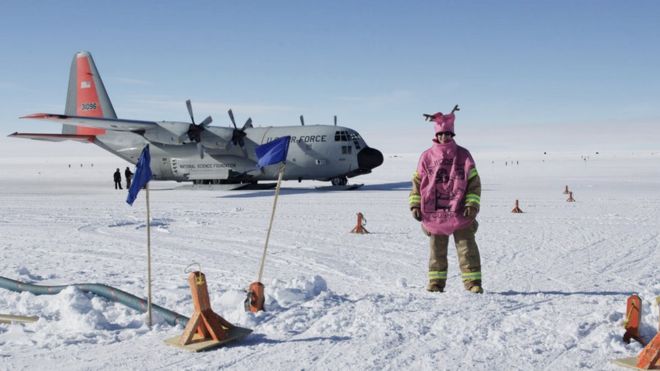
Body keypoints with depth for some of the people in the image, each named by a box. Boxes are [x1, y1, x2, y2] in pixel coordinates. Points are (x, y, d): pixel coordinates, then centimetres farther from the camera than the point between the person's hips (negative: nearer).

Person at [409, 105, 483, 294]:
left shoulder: (463, 155, 0)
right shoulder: (427, 156, 2)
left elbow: (474, 181, 1)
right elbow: (417, 181, 7)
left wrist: (472, 205, -8)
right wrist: (415, 205, 0)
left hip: (460, 213, -1)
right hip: (434, 213, 1)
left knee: (467, 248, 0)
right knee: (437, 250, 10)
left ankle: (473, 282, 6)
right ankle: (436, 281, 20)